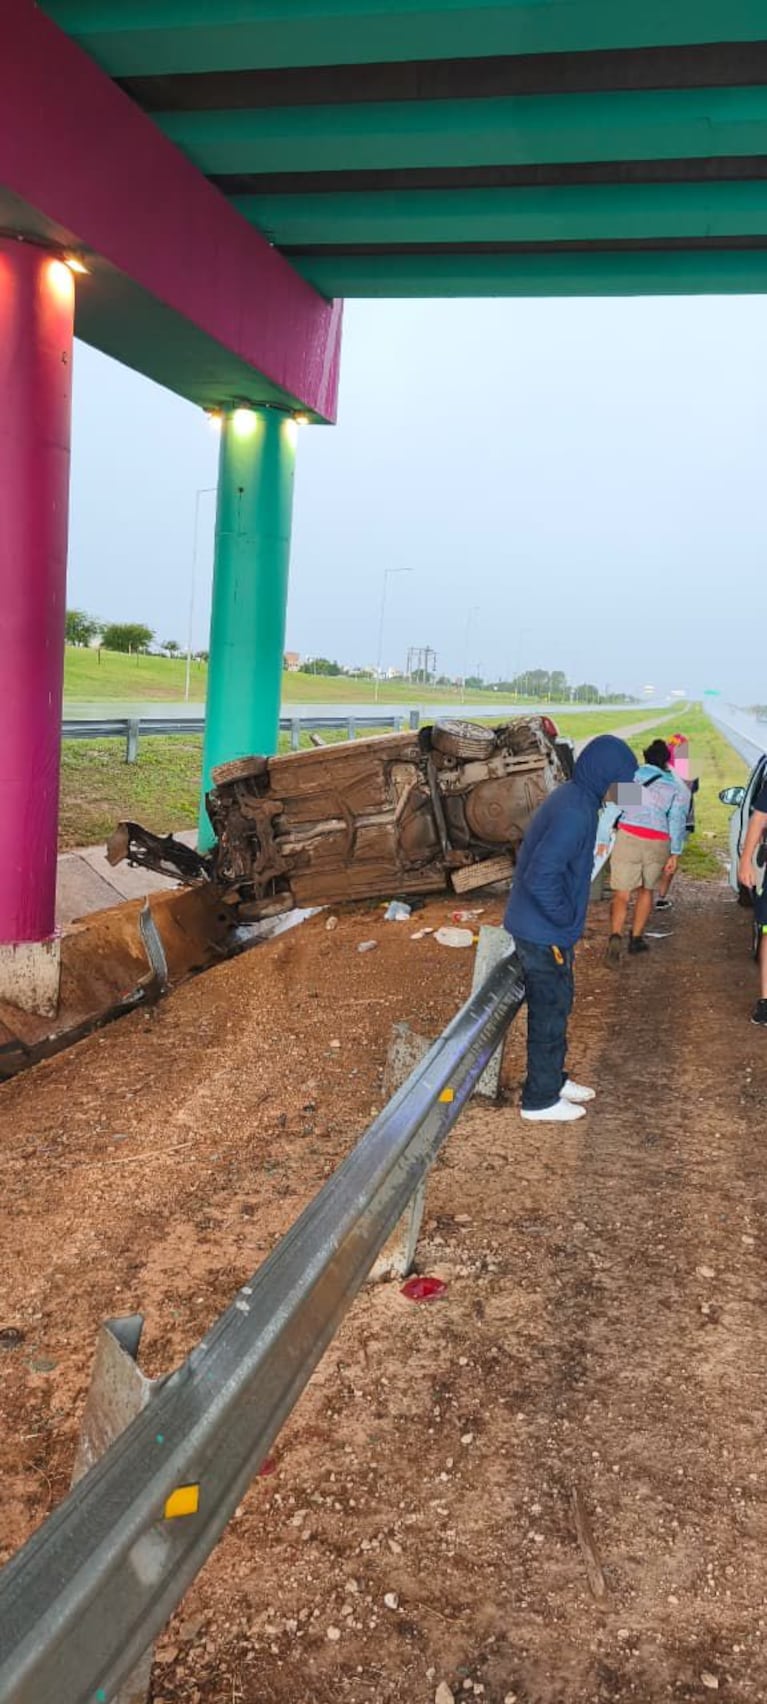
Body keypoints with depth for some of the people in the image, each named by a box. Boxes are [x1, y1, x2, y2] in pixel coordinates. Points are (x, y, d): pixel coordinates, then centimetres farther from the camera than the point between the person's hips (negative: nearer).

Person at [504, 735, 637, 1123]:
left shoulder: (573, 797, 7)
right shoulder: (576, 812, -25)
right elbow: (542, 877, -31)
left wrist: (566, 918, 14)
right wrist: (567, 919, -16)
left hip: (542, 926, 10)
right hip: (544, 933, -10)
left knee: (557, 1003, 21)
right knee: (550, 1011, 4)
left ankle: (553, 1079, 37)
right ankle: (540, 1101, 18)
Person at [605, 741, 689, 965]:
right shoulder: (677, 787, 11)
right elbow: (677, 820, 1)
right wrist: (675, 854, -1)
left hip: (628, 837, -1)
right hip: (658, 844, 1)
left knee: (621, 894, 0)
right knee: (646, 890, 23)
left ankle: (615, 936, -24)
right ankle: (636, 938, 26)